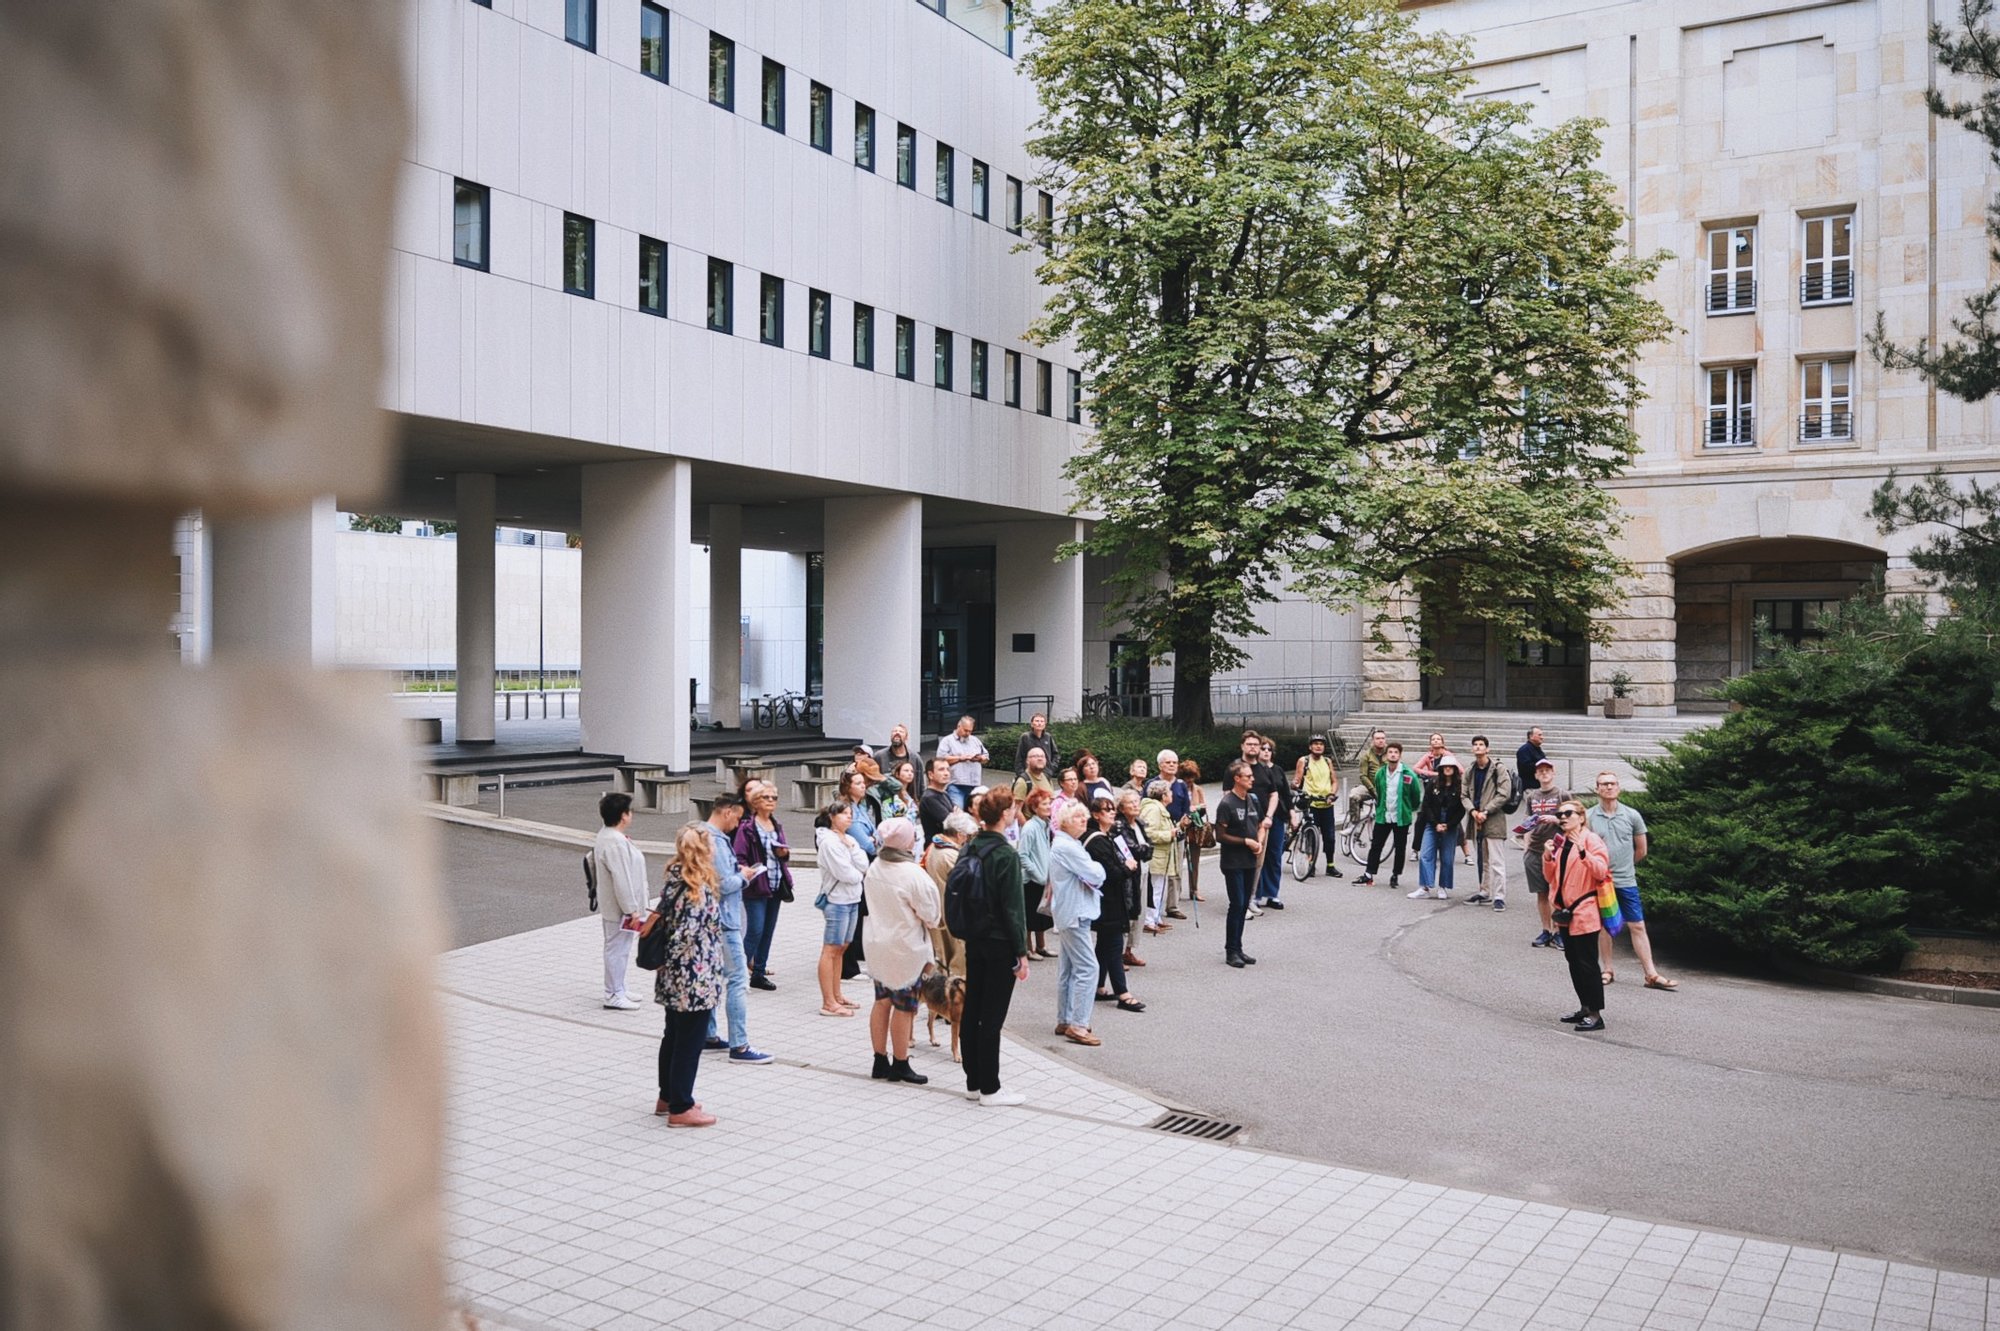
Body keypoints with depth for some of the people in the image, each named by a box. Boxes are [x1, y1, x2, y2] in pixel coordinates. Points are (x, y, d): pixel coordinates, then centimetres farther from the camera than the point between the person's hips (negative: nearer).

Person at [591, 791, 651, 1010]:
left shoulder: (605, 836, 11)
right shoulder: (615, 843, -24)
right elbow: (621, 879, -25)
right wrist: (632, 909, -22)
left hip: (613, 907, 11)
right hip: (619, 909, -11)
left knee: (618, 948, 18)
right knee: (617, 948, -2)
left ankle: (617, 990, 29)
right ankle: (613, 995, 5)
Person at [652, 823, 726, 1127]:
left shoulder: (674, 882, 4)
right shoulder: (699, 890, -21)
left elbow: (662, 921, 9)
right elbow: (687, 936, -25)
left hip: (673, 978, 9)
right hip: (696, 980, -9)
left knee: (673, 1037, 20)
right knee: (689, 1043, 2)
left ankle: (668, 1097, 34)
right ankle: (681, 1108, 11)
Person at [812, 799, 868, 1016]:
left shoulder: (850, 840, 12)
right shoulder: (828, 841, -12)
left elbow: (863, 865, 1)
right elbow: (844, 872, -17)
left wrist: (850, 847, -7)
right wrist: (860, 875, 1)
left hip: (853, 900, 8)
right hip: (837, 900, -8)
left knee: (840, 948, 13)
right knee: (831, 950, -5)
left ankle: (837, 996, 21)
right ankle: (828, 1003, -4)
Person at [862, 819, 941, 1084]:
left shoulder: (874, 868, 0)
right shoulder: (913, 874, -22)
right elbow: (931, 914, -14)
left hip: (877, 944, 7)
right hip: (905, 948, -7)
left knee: (882, 1002, 14)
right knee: (904, 1008, 3)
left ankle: (880, 1062, 20)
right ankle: (900, 1065, 12)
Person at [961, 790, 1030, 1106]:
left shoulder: (969, 849, 6)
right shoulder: (1006, 854, -17)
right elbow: (1013, 908, -17)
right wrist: (1021, 952, -12)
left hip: (973, 941, 8)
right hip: (999, 944, -7)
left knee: (972, 1012, 12)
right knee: (992, 1017, -2)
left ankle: (973, 1082, 21)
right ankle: (989, 1089, 5)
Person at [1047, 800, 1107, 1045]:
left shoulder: (1060, 844, 15)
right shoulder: (1067, 847, -19)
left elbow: (1091, 879, 17)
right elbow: (1096, 876, -21)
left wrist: (1091, 876, -4)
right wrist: (1096, 867, 0)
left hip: (1067, 913, 11)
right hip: (1074, 913, -11)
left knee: (1068, 969, 15)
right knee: (1087, 969, -11)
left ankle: (1064, 1021, 22)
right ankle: (1077, 1025, -11)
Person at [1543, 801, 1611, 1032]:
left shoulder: (1591, 839, -8)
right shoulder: (1560, 841, 14)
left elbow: (1601, 870, -20)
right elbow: (1551, 877, 14)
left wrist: (1582, 852, -33)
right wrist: (1548, 857, -4)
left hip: (1584, 912, -8)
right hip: (1565, 912, 8)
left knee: (1587, 963, -6)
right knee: (1574, 961, 13)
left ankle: (1596, 1014, -2)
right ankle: (1585, 1008, 22)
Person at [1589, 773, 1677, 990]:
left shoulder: (1632, 815, 0)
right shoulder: (1589, 817, -3)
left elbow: (1641, 850, 10)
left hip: (1626, 881, 1)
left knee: (1638, 927, 2)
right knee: (1604, 926, 9)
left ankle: (1651, 974, 4)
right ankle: (1607, 971, 21)